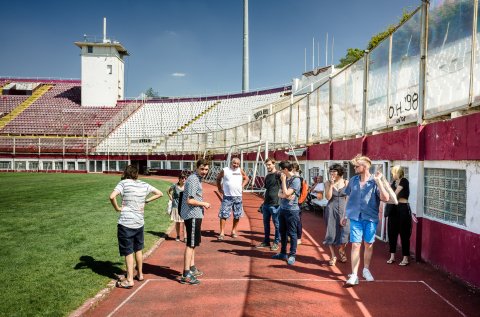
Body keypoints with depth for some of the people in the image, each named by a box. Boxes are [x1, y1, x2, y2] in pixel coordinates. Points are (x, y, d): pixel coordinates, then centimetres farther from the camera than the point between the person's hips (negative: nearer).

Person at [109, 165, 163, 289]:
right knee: (138, 249, 21)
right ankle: (140, 274, 33)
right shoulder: (144, 185, 5)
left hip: (125, 223, -5)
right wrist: (146, 201, 10)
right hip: (139, 222, 5)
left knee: (128, 252, 4)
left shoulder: (124, 183, -9)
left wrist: (117, 208, -8)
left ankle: (129, 280, 9)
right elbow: (159, 193, 14)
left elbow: (112, 196, -24)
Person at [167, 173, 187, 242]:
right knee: (177, 222, 11)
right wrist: (171, 198, 2)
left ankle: (185, 237, -2)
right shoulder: (175, 186, -7)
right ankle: (178, 236, 25)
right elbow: (168, 191, 11)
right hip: (176, 206, 0)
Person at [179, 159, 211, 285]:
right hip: (192, 215, -11)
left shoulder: (197, 179, 15)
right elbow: (190, 200, -24)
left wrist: (201, 204, 11)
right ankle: (186, 275, -3)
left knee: (193, 243, 19)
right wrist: (204, 204, -12)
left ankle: (192, 268, 32)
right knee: (190, 244, -7)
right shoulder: (193, 180, -18)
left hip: (195, 215, 11)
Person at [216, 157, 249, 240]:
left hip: (238, 196, 3)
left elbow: (246, 178, 20)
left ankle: (234, 231, 25)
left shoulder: (240, 171, 4)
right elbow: (218, 179, 11)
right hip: (227, 197, -3)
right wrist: (220, 188, 6)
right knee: (223, 214, -6)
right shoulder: (225, 170, -4)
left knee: (237, 215, 9)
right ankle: (222, 233, 0)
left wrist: (242, 186, 7)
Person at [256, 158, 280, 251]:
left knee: (276, 224, 3)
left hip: (274, 204, -8)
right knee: (266, 223, 14)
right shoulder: (267, 176, 15)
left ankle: (276, 242, 13)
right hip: (266, 203, 8)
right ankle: (266, 241, 25)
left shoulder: (278, 175, -10)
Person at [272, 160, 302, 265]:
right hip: (282, 209, 8)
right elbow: (279, 194, 8)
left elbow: (287, 193, -18)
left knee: (292, 233, 0)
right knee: (282, 232, 14)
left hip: (292, 210, -8)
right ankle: (283, 253, 25)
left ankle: (292, 255, 10)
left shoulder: (296, 180, -12)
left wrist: (283, 181, -11)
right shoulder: (284, 179, 11)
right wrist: (285, 196, -14)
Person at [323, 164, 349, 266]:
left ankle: (342, 251, 30)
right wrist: (331, 184, -16)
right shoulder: (328, 183, 0)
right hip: (331, 210, 0)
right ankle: (333, 256, 14)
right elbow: (328, 197, -10)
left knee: (344, 232, 1)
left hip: (343, 209, 0)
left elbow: (348, 198, 3)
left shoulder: (346, 182, 1)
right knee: (331, 232, 2)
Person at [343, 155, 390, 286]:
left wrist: (378, 181, -24)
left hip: (370, 218, -2)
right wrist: (345, 215, 16)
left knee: (368, 244, 11)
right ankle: (354, 275, 1)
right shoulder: (353, 180, 5)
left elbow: (385, 198, -19)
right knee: (355, 245, -2)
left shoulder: (375, 182, -6)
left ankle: (366, 270, 32)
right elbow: (348, 198, 14)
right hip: (355, 217, 2)